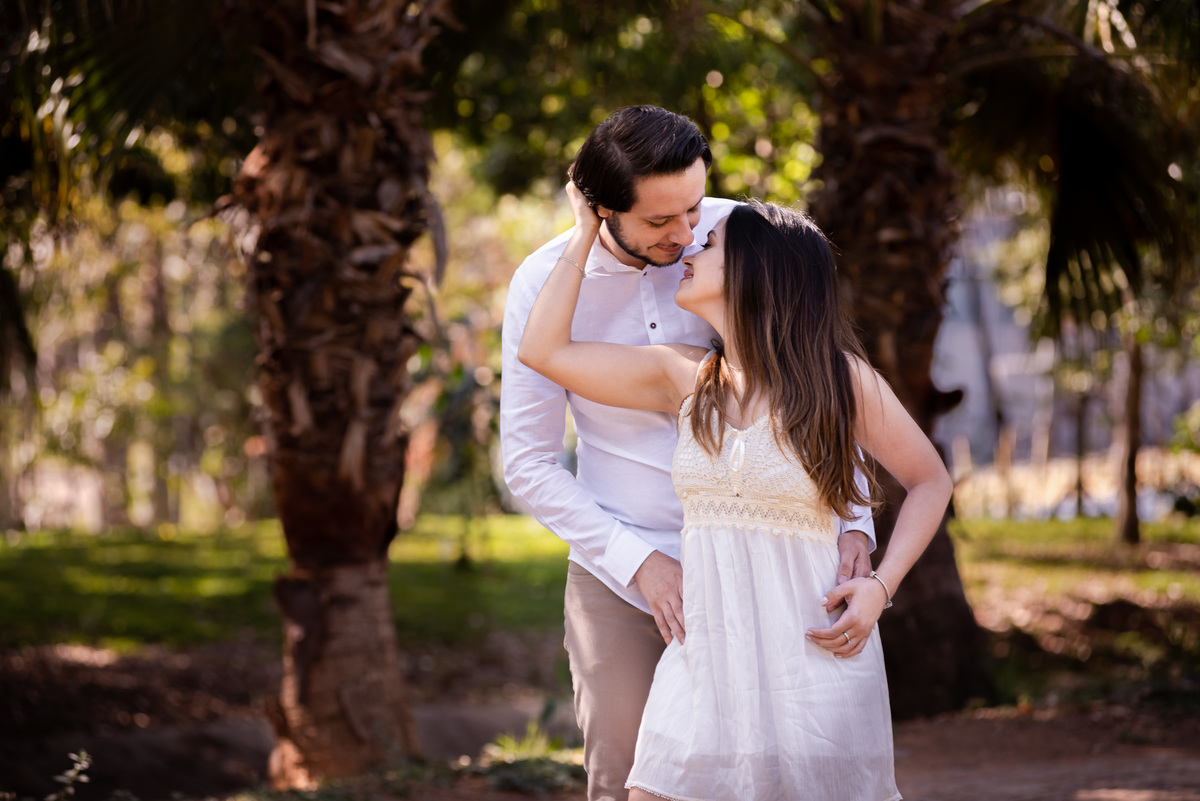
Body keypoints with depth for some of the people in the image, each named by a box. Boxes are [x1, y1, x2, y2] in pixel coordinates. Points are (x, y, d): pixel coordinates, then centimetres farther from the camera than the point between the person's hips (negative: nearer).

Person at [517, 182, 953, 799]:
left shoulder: (840, 378, -2)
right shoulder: (685, 377, 9)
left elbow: (930, 480, 7)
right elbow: (543, 350, 7)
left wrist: (880, 587, -7)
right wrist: (586, 232, 12)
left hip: (812, 654, -3)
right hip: (706, 652, 3)